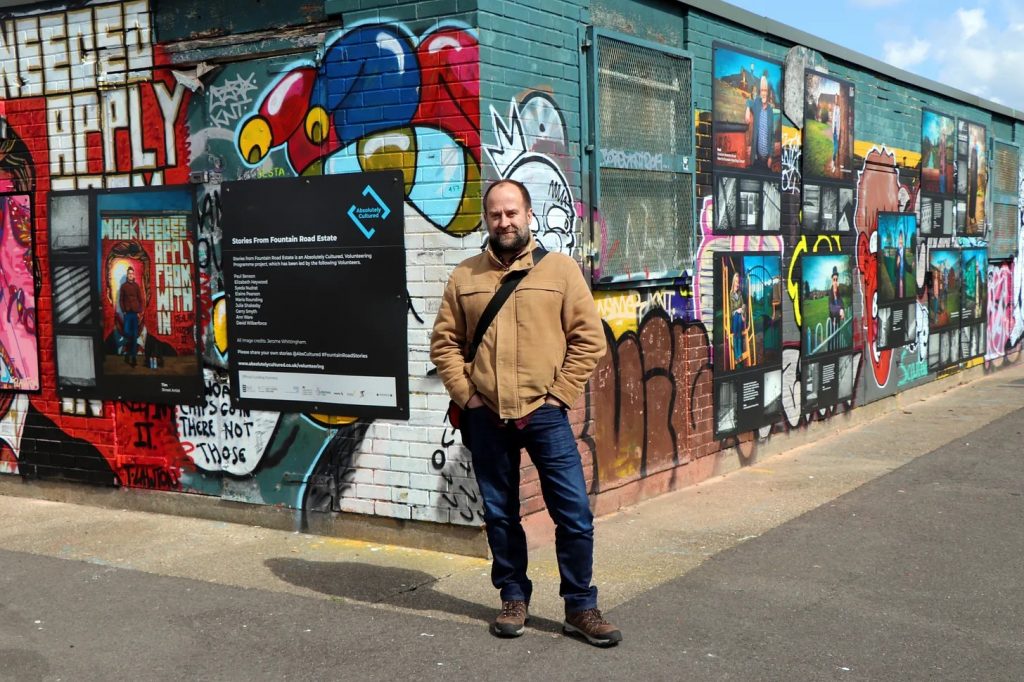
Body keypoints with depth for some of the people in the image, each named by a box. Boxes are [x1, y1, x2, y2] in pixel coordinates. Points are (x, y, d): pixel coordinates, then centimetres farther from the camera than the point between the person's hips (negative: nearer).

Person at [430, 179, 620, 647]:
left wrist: (560, 394, -6)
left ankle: (580, 608, 13)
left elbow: (589, 339, -1)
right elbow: (444, 342, 9)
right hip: (486, 417, 2)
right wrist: (465, 393, -2)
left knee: (574, 513, -1)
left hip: (545, 413, -2)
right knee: (500, 515, 12)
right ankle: (513, 599, 28)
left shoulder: (560, 269, 1)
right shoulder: (465, 276, 7)